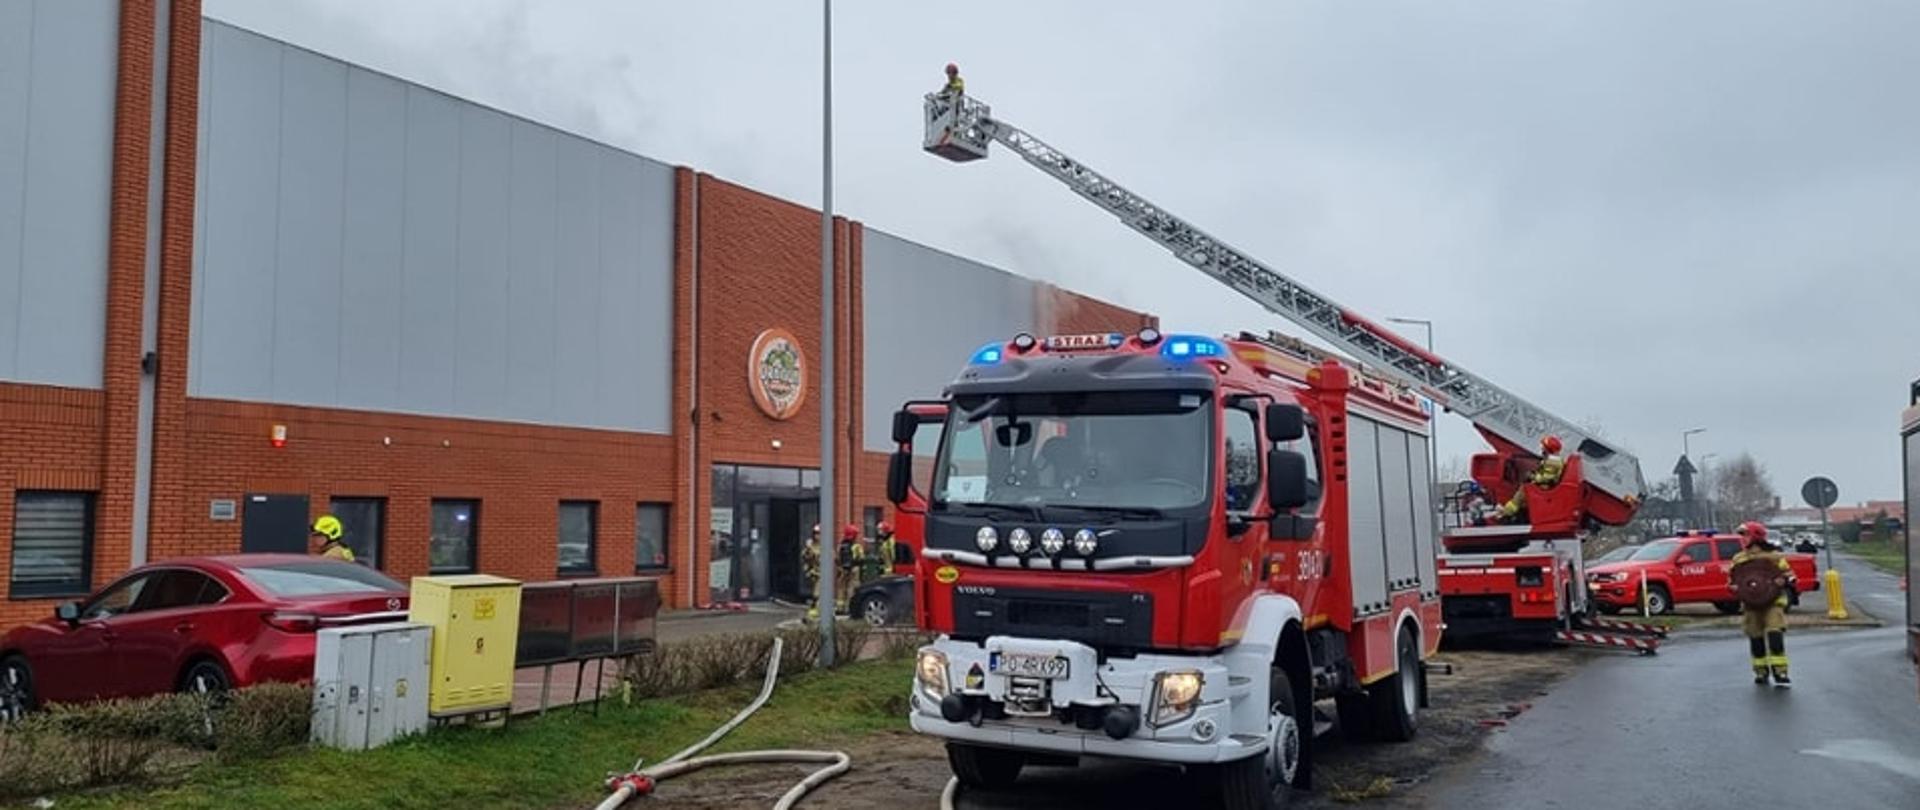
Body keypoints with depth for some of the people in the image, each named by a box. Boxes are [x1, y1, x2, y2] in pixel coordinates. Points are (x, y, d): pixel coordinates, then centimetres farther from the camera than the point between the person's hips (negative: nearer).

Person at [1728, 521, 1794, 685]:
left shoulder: (1774, 557, 0)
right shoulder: (1739, 559, 10)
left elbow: (1789, 575, 3)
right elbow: (1731, 577, 19)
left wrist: (1783, 581, -18)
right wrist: (1734, 586, -2)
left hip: (1773, 602, -4)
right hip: (1751, 604, 4)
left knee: (1775, 635, -15)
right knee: (1755, 639, 7)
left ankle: (1780, 671, -12)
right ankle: (1761, 672, 18)